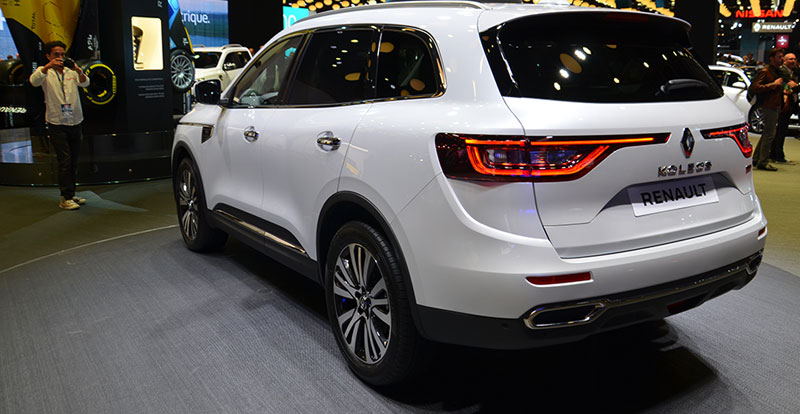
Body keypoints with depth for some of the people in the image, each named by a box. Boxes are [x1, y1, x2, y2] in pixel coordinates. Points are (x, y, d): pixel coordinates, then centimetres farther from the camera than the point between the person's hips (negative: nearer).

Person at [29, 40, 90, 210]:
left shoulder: (71, 72, 10)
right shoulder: (44, 72, 2)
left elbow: (84, 83, -8)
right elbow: (34, 81, -19)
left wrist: (78, 71, -29)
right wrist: (48, 66, -36)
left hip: (74, 122, 4)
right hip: (57, 124, -4)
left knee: (74, 160, 10)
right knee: (65, 160, -10)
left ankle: (71, 194, 21)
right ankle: (65, 198, -5)